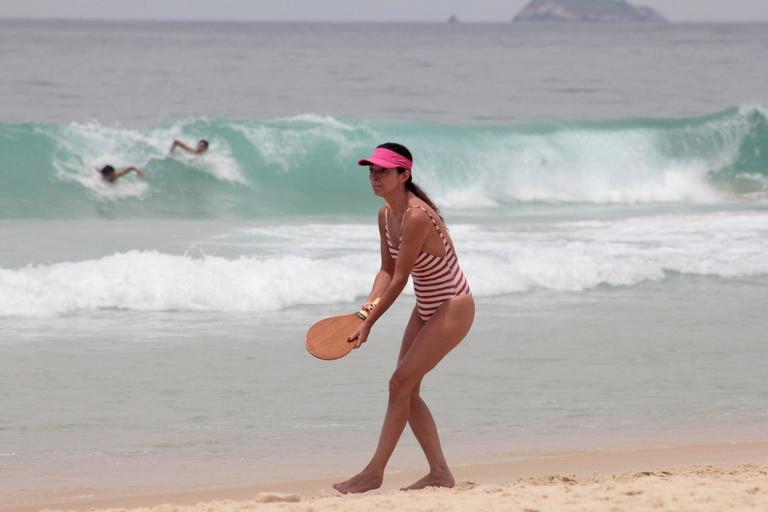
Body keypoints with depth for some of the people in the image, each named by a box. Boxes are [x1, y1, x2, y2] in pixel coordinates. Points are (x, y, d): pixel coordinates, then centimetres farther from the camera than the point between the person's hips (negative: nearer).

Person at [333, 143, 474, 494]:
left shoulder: (416, 216, -28)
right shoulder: (386, 215, 0)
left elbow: (399, 280, -25)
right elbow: (387, 270, 7)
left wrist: (368, 325, -20)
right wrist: (369, 306, -11)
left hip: (453, 309, -9)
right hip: (426, 309, 9)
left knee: (401, 384, -11)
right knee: (407, 389, 7)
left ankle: (374, 472, -3)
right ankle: (440, 473, 14)